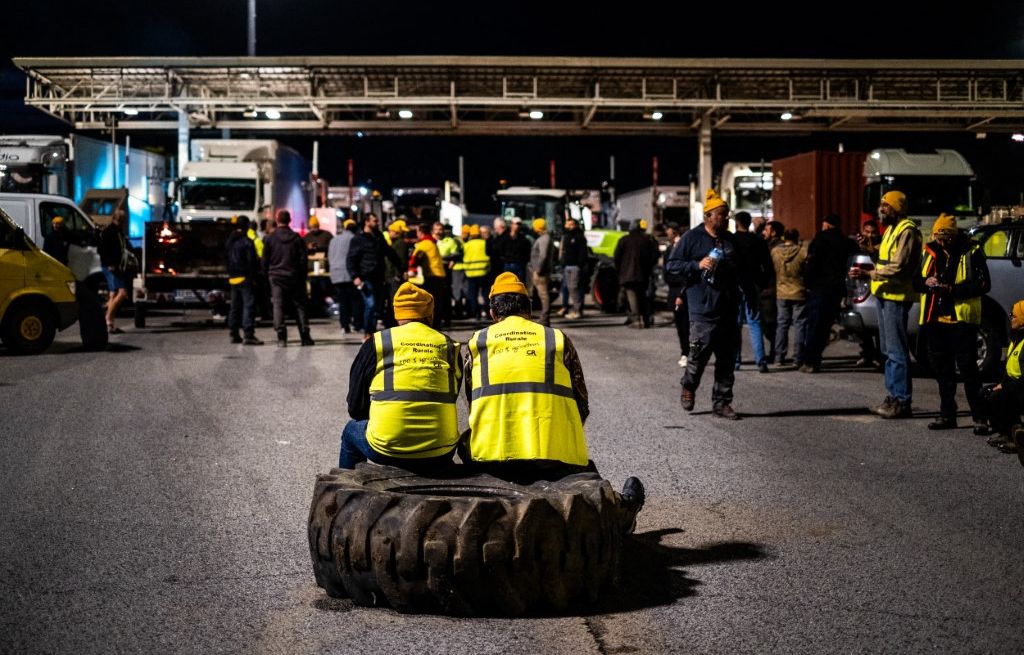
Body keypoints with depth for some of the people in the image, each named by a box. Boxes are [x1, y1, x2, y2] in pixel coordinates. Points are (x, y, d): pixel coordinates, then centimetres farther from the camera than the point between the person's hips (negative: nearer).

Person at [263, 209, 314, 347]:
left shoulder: (270, 238, -3)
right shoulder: (296, 238, 0)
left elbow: (265, 260, 0)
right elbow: (303, 260, 0)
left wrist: (267, 274, 12)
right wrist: (303, 276, 9)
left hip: (276, 277, -1)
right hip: (295, 277, 1)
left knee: (278, 306, -1)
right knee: (299, 306, 8)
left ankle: (281, 337, -12)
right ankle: (305, 337, 7)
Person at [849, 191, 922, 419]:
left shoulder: (907, 231, -14)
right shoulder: (891, 229, 19)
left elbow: (898, 268, -22)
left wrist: (868, 274, -22)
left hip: (896, 297, -11)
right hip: (885, 295, 11)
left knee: (897, 351, -9)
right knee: (889, 350, 14)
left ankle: (902, 402, -6)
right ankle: (893, 396, 21)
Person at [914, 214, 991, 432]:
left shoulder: (971, 252, -5)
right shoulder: (931, 252, 11)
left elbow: (983, 284, -10)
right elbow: (915, 280, 15)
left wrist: (952, 289, -19)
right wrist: (926, 282, -9)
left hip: (961, 319, -6)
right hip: (935, 319, 6)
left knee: (968, 369, -6)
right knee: (942, 370, 11)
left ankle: (980, 418, -2)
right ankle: (947, 415, 21)